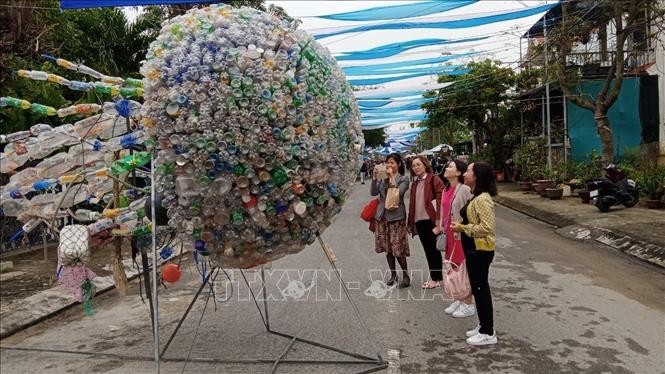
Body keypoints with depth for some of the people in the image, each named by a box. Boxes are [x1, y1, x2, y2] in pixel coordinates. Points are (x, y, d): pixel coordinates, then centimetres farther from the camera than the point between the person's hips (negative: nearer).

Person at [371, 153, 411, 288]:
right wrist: (374, 177, -12)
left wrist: (392, 177, -16)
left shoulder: (403, 179, -3)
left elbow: (398, 193, -19)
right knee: (387, 248, 10)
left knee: (398, 249, -5)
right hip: (382, 216, 5)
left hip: (396, 216, -4)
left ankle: (406, 275, 11)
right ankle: (393, 274, 23)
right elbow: (373, 193, -2)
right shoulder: (382, 178, 9)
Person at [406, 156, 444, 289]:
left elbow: (440, 200, -14)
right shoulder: (415, 184, 16)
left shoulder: (434, 180, -6)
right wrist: (410, 222, 14)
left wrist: (438, 219, -20)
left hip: (431, 220, -7)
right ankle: (434, 277, 21)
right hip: (419, 221, 7)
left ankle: (437, 278, 13)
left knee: (434, 249, 2)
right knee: (427, 250, 12)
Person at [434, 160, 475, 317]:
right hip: (449, 234, 8)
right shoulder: (446, 189, 8)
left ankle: (469, 304, 16)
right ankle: (459, 299, 31)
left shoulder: (464, 189, -17)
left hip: (462, 234, -8)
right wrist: (440, 227, 11)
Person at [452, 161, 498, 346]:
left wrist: (462, 228, -19)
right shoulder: (476, 197, 10)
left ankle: (488, 333, 14)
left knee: (481, 289, 1)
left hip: (480, 251, -10)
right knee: (478, 288, 18)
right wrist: (461, 226, 7)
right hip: (473, 250, 10)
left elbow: (487, 227, -27)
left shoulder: (482, 199, -22)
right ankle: (483, 325, 32)